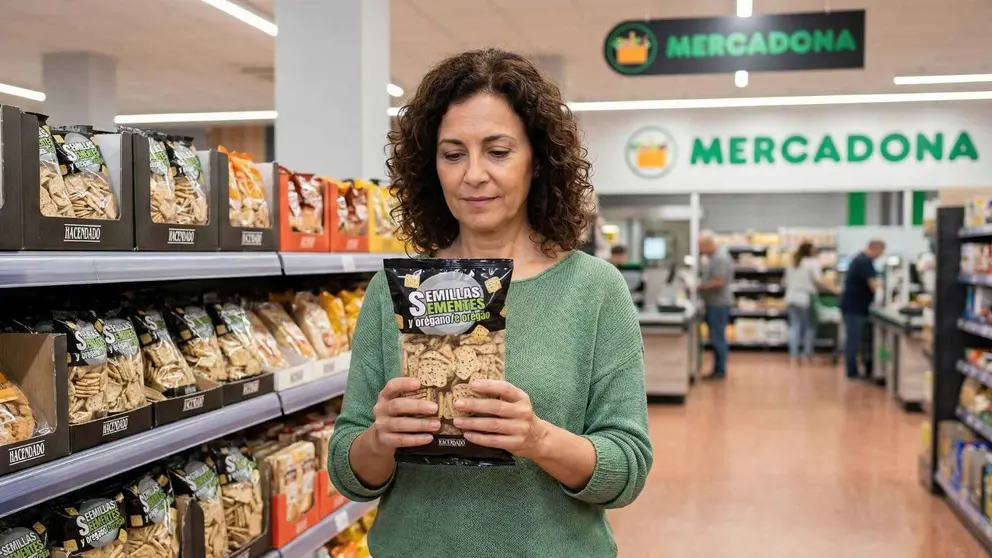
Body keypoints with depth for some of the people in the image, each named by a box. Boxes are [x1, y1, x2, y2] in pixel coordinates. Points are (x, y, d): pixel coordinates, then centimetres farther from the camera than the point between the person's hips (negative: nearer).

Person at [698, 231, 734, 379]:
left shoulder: (720, 258, -17)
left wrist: (699, 286, -16)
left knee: (717, 338, -4)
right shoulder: (712, 256, 14)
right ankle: (718, 370, 19)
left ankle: (720, 371, 3)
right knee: (716, 338, 13)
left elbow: (719, 282, -23)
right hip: (713, 304, 10)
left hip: (719, 304, -10)